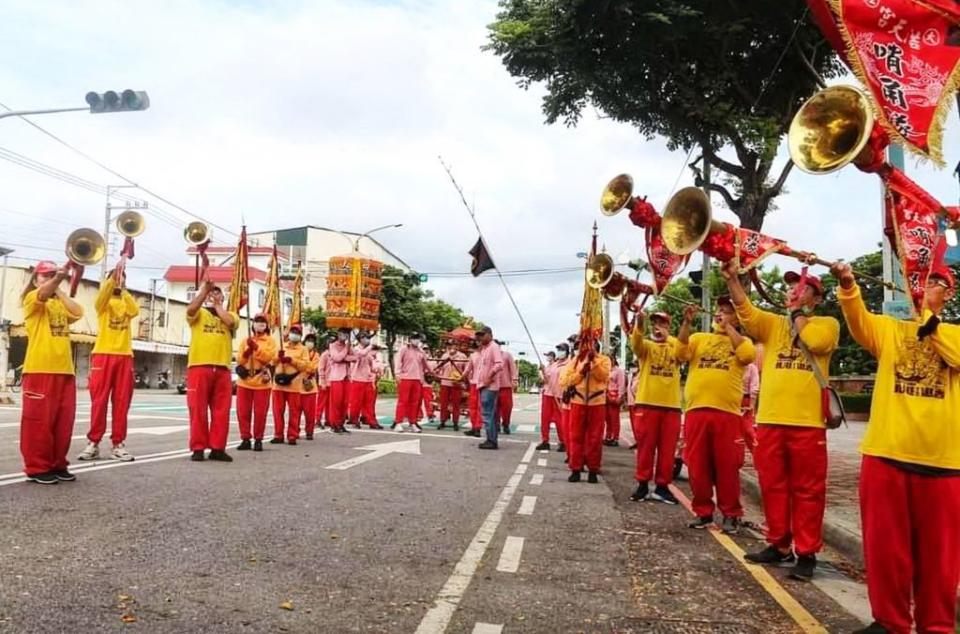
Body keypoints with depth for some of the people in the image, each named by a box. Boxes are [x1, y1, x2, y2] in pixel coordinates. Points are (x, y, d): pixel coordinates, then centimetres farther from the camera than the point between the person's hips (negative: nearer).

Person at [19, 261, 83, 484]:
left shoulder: (60, 304, 20)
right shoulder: (32, 299, 3)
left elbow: (78, 312, 0)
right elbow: (43, 293, -21)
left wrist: (60, 291, 7)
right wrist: (58, 278, -40)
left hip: (64, 370, 6)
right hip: (39, 369, -6)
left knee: (64, 420, 7)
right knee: (39, 420, -3)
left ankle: (57, 464, 15)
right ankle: (36, 467, 4)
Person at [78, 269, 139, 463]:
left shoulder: (127, 302, 15)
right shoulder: (103, 302, 8)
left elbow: (135, 311, -9)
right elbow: (102, 296, -17)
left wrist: (123, 289, -14)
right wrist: (113, 277, -30)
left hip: (125, 356, 2)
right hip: (103, 354, -2)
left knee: (121, 401, 1)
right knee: (99, 400, -2)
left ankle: (117, 444, 4)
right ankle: (93, 442, 3)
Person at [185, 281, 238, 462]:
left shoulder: (230, 314, 18)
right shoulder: (199, 312, 13)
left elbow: (230, 322, -6)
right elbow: (190, 309, -11)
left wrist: (217, 305, 4)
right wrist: (204, 290, -11)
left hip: (222, 368, 2)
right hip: (199, 366, -2)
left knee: (221, 410, 1)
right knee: (198, 409, -3)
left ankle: (217, 448, 7)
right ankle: (198, 448, 3)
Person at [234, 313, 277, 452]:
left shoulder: (270, 341, 5)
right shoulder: (245, 341, 13)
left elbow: (269, 357, -11)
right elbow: (239, 360, 6)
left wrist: (256, 347, -18)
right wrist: (247, 351, -12)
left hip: (262, 381, -3)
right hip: (244, 380, 3)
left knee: (260, 412, -2)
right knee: (243, 411, 2)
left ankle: (258, 439, 7)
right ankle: (245, 439, 10)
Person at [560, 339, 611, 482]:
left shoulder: (604, 359, 4)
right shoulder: (575, 360, 6)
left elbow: (603, 376, -14)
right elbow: (564, 381, -1)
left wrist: (594, 360, -20)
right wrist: (580, 372, -12)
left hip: (597, 402, -1)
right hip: (578, 402, 1)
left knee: (595, 438, 2)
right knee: (576, 436, 1)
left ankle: (593, 470, 10)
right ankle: (575, 469, 7)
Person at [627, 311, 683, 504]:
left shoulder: (675, 346, 12)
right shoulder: (646, 345, 8)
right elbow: (636, 342, -16)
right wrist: (639, 323, -35)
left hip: (671, 405, 1)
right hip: (647, 403, -1)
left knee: (667, 448, 4)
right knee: (645, 446, 2)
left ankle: (662, 486, 12)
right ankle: (643, 484, 11)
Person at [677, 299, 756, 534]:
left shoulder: (742, 341, 13)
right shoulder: (698, 337, 17)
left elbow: (747, 356, -10)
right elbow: (682, 354, -1)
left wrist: (728, 328, -3)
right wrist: (686, 323, -7)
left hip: (727, 412, -2)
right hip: (696, 410, 2)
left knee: (727, 465, 1)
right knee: (697, 464, 5)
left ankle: (731, 514, 12)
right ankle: (703, 511, 17)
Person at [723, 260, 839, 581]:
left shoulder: (827, 323, 7)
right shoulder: (772, 323, 14)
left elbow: (815, 341, -15)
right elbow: (746, 312, -5)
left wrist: (798, 312, 0)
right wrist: (732, 278, -18)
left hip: (807, 422, -4)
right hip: (769, 420, 4)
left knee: (807, 490, 3)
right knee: (773, 487, 11)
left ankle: (806, 553, 12)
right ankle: (779, 545, 23)